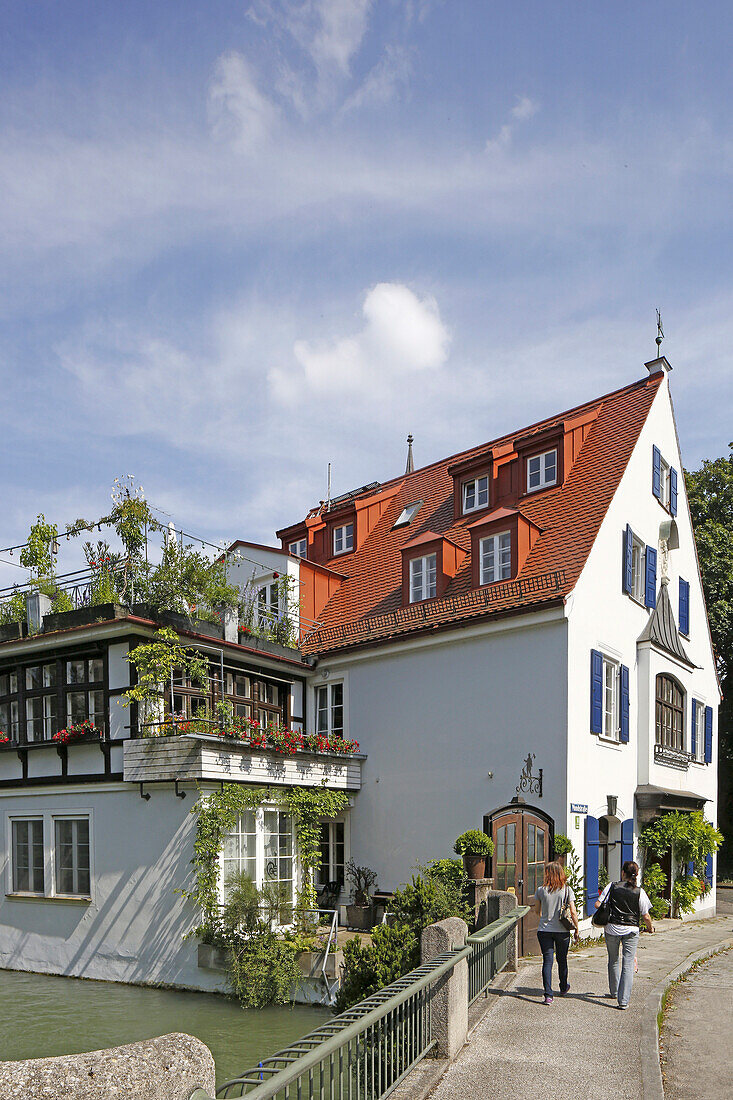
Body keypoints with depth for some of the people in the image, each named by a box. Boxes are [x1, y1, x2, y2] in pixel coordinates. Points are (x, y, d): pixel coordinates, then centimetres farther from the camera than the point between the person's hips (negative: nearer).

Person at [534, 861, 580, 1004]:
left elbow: (537, 910, 6)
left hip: (544, 930, -1)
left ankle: (548, 994, -9)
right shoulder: (567, 890, -6)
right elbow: (573, 912, -7)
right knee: (562, 960, 19)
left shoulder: (541, 890, -5)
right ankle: (563, 988, 38)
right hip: (562, 931, 1)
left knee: (547, 961, 0)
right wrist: (576, 929, 4)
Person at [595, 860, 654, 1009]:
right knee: (628, 964, 1)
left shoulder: (612, 886, -4)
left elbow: (598, 904, -6)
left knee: (614, 960, 20)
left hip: (612, 928, 1)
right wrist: (650, 927, 16)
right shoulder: (639, 892, -6)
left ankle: (614, 992, 36)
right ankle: (623, 1000, -6)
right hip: (631, 930, -1)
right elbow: (646, 916, -4)